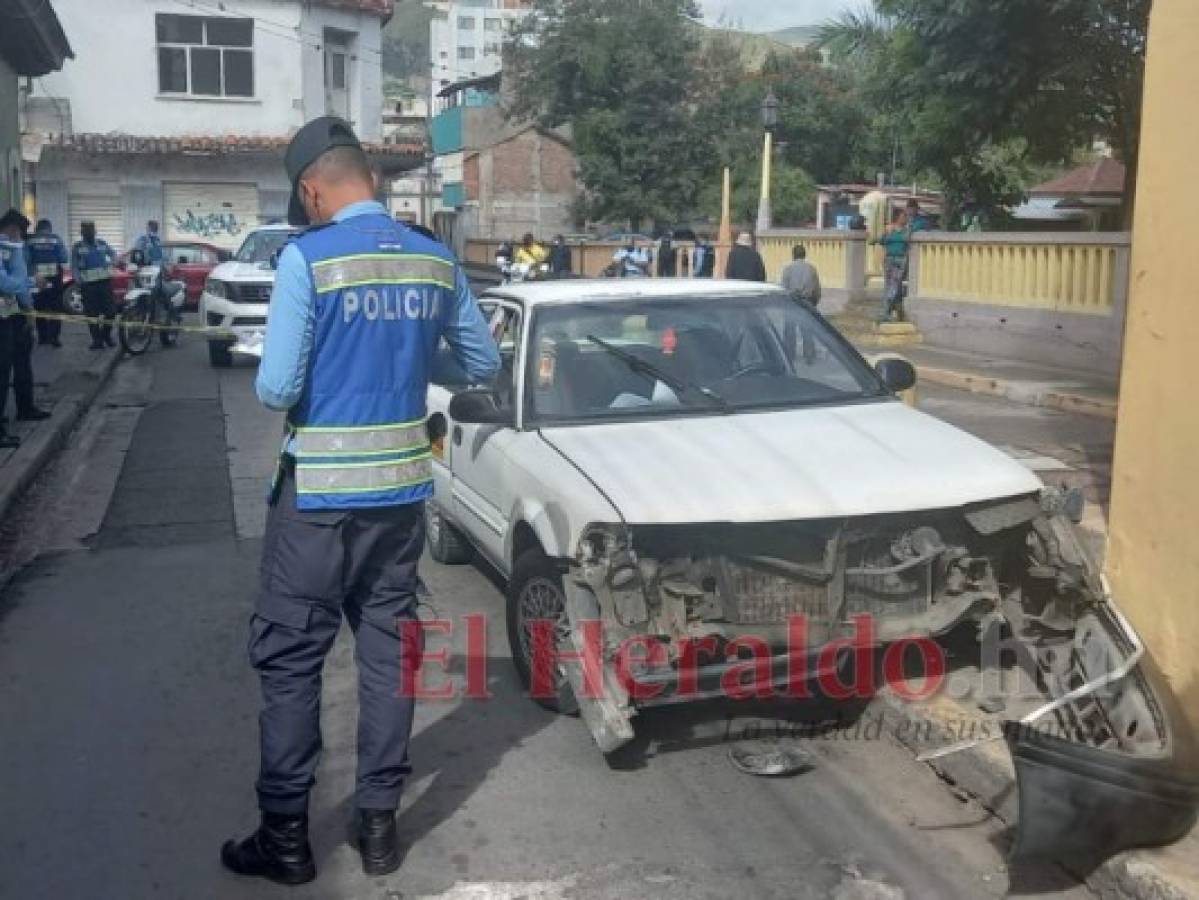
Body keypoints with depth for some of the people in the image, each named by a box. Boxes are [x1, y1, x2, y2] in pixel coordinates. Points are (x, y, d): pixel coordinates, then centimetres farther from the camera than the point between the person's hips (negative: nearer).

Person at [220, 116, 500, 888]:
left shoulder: (307, 258, -13)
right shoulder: (437, 261, 2)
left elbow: (277, 389, -16)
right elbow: (486, 365, 11)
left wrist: (277, 387, 8)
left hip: (319, 491, -5)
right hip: (403, 487, 5)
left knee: (289, 660, 7)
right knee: (388, 651, 13)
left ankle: (286, 836, 17)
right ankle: (379, 824, 22)